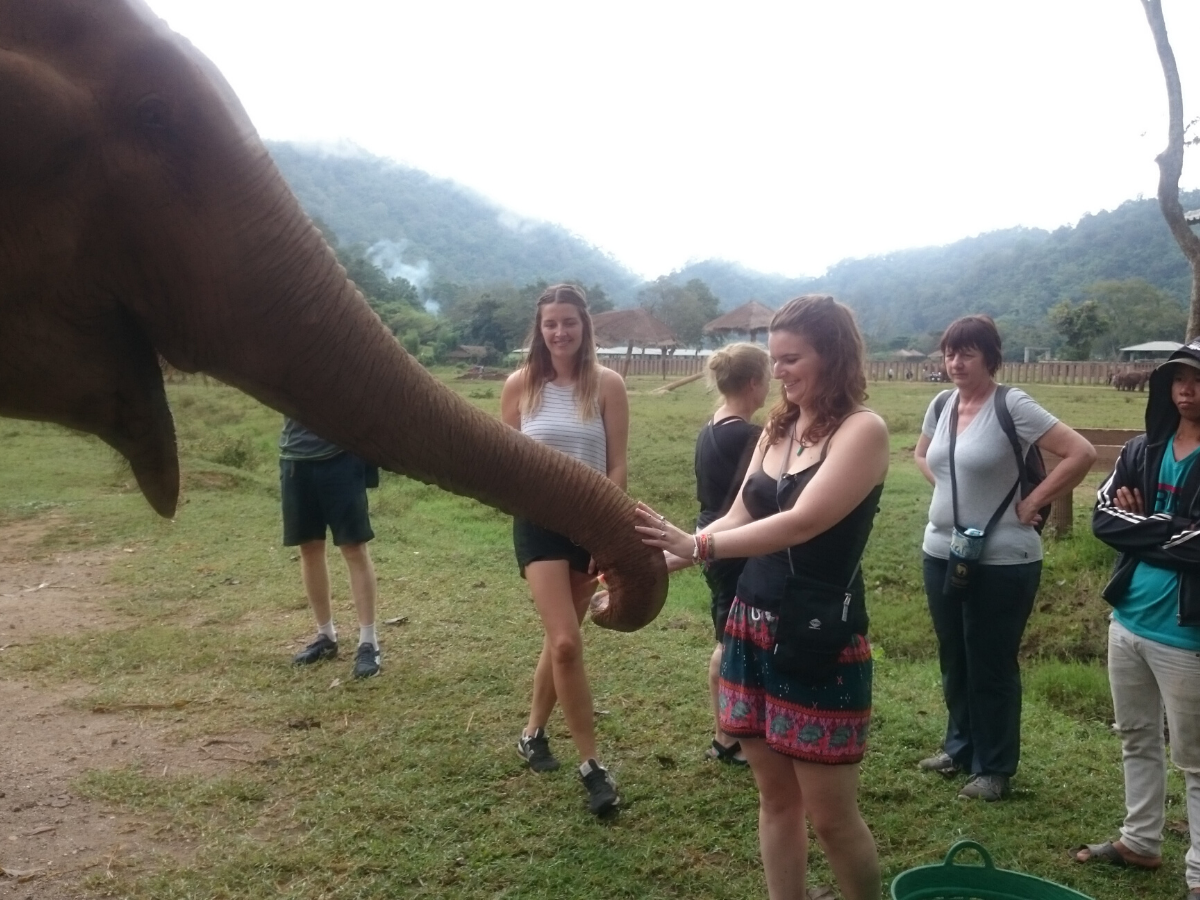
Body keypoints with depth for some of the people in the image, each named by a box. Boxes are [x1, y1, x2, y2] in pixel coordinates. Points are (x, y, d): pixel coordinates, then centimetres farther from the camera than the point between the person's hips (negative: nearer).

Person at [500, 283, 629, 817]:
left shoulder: (607, 384, -6)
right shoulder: (521, 384, -3)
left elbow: (617, 467, -7)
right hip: (539, 523, -1)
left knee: (561, 639, 14)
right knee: (566, 642, -11)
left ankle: (533, 734, 36)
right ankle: (591, 765, 2)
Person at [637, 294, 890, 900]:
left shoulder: (863, 430, -11)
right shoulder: (777, 429, 10)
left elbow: (801, 523, -23)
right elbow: (738, 519, 10)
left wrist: (697, 545, -29)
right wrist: (664, 559, -2)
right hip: (752, 629, 7)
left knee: (831, 813, 5)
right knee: (775, 796, 17)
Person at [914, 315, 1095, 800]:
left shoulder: (1012, 405, -15)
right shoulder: (941, 406, 4)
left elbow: (1082, 453, -18)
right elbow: (922, 455, 24)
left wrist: (1031, 502, -14)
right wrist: (950, 489, 7)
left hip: (1002, 562, -6)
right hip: (941, 554, 7)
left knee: (992, 666, 6)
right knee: (953, 660, 18)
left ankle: (994, 767, 22)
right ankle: (960, 746, 37)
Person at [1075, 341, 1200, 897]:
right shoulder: (1143, 450, 6)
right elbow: (1103, 516, -1)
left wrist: (1140, 525, -9)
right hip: (1128, 619, 7)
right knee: (1136, 738, 20)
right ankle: (1140, 842, 37)